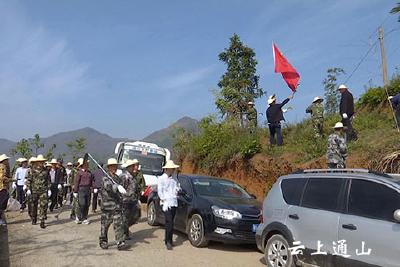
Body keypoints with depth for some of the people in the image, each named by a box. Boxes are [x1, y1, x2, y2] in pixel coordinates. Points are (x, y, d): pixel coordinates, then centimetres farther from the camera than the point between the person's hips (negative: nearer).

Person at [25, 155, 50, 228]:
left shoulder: (46, 170, 6)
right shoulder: (32, 170, 1)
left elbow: (48, 181, 10)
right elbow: (28, 180, 1)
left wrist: (49, 189, 5)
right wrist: (28, 189, -6)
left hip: (44, 191, 0)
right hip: (34, 191, 0)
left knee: (43, 206, -6)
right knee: (34, 205, 11)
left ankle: (42, 222, -3)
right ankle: (34, 219, 30)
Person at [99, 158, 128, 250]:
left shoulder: (118, 178, 13)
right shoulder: (105, 178, -8)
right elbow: (108, 186, -30)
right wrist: (118, 187, -48)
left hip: (117, 206, 4)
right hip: (107, 206, -4)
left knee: (119, 224, -2)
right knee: (105, 225, 10)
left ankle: (120, 243, 0)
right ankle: (103, 241, 27)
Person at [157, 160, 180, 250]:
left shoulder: (173, 179, 18)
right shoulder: (161, 178, 1)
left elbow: (177, 189, 25)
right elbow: (160, 191, -5)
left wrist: (178, 189, 1)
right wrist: (164, 201, -13)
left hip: (174, 203, 6)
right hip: (166, 203, -6)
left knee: (170, 222, 10)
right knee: (169, 222, -12)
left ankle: (168, 239, 21)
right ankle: (168, 242, -5)